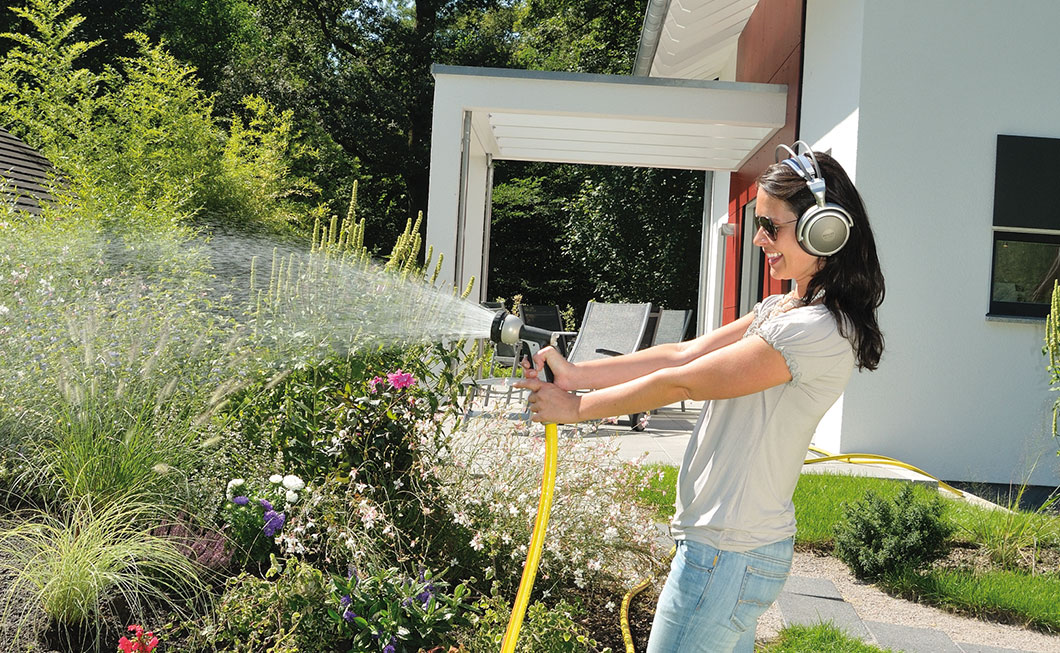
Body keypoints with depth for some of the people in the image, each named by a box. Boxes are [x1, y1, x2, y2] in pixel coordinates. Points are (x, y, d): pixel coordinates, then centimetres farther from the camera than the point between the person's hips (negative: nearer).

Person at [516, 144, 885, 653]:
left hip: (728, 553, -9)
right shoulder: (780, 309, 12)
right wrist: (574, 373, -2)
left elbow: (681, 383, -18)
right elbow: (683, 354, 6)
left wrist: (576, 408, -9)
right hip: (732, 543, 9)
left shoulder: (818, 332, -20)